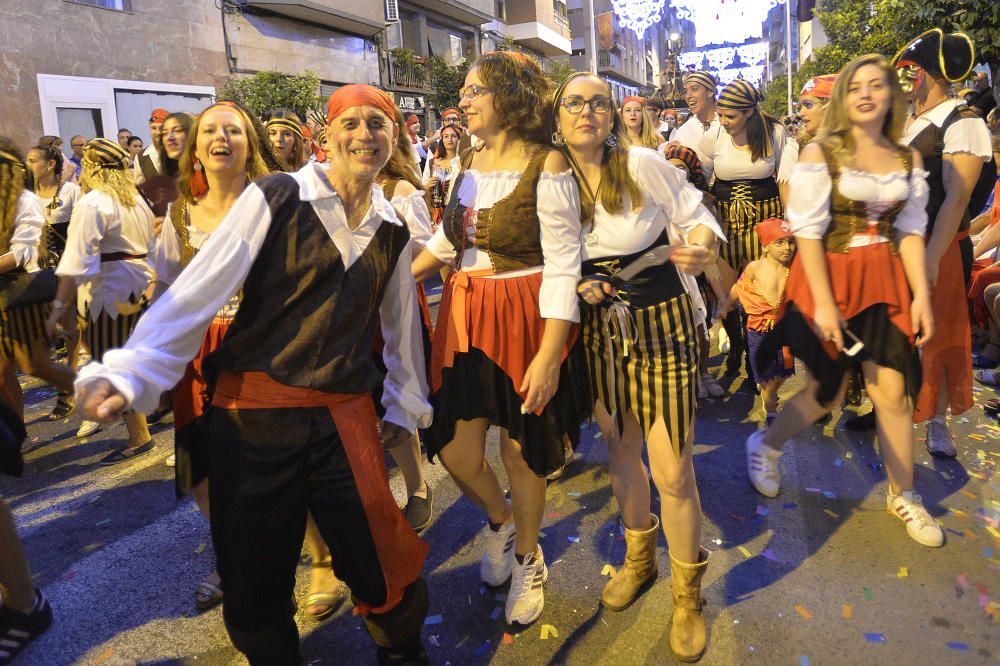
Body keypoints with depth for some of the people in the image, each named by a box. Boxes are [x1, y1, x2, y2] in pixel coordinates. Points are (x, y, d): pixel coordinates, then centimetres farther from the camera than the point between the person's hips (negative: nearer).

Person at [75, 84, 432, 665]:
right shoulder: (276, 198, -5)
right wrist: (129, 374, -19)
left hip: (345, 417, 3)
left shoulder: (393, 230, 8)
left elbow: (401, 322, 18)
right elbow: (199, 290, -10)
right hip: (255, 414, -2)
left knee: (382, 569, 4)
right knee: (256, 580, 9)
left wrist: (407, 404, 23)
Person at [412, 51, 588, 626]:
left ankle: (527, 558, 36)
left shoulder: (546, 166, -12)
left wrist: (550, 356, -23)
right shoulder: (469, 165, 8)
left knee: (522, 449, 8)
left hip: (525, 319, -6)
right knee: (454, 449, 8)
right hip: (464, 317, 6)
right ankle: (500, 519, 41)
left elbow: (563, 265, -17)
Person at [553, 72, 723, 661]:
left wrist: (699, 246, -24)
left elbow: (695, 217, -2)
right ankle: (639, 557, 46)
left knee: (672, 471, -3)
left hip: (663, 324, -3)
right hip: (599, 332, 4)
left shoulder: (643, 164, -10)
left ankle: (687, 593, 23)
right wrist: (577, 287, -9)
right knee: (620, 454, 18)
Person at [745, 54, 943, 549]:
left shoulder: (909, 160, 7)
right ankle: (765, 446, 32)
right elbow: (808, 230, -12)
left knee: (893, 393, 3)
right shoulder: (820, 152, -7)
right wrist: (823, 302, -17)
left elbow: (910, 231, 8)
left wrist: (922, 294, -2)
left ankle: (903, 495, 24)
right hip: (829, 279, -4)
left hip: (886, 282, 4)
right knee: (824, 392, 4)